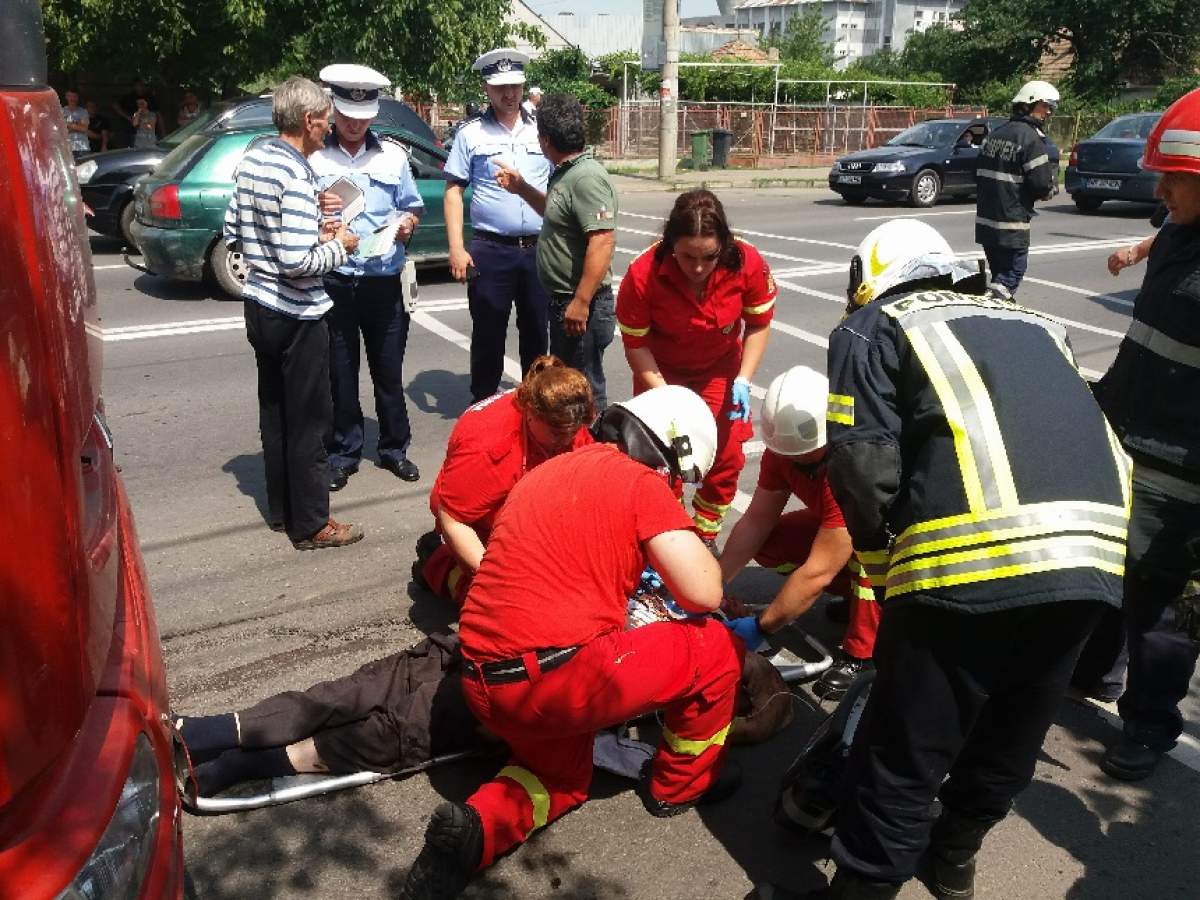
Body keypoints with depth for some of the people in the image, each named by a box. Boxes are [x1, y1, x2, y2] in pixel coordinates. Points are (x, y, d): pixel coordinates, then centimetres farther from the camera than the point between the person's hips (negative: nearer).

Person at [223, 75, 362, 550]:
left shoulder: (250, 160, 5)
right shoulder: (297, 175, -21)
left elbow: (234, 232, 13)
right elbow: (296, 262, -27)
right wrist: (338, 246, -9)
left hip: (259, 306, 9)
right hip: (297, 315, -9)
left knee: (274, 411, 17)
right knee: (308, 421, 2)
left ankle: (281, 508, 29)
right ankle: (310, 523, 13)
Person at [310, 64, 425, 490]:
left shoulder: (393, 154, 10)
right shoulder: (313, 156, 1)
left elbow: (413, 206, 17)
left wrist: (408, 222, -6)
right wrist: (315, 209, -18)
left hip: (384, 281, 2)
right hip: (333, 281, -2)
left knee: (389, 370, 10)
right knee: (340, 373, 7)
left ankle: (394, 448, 25)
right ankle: (343, 453, 21)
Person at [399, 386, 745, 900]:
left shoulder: (548, 472, 19)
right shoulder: (641, 481, -5)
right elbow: (703, 593, -9)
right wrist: (692, 550, 13)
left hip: (485, 685, 8)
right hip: (559, 675, -8)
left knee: (562, 777, 34)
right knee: (715, 647, 11)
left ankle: (475, 827, 5)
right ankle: (680, 785, 29)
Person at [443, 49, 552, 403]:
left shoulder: (541, 130, 9)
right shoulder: (470, 133, 3)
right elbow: (453, 191, 2)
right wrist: (456, 248, -7)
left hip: (539, 249, 2)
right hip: (490, 250, -2)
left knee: (537, 331, 10)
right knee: (488, 333, 5)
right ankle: (484, 404, 18)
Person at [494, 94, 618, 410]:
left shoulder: (587, 177, -20)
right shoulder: (566, 173, 12)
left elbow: (603, 241, -28)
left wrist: (581, 302, -29)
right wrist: (521, 188, 19)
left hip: (581, 304, -11)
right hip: (562, 299, 11)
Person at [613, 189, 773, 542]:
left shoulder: (748, 263, -26)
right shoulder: (642, 274, -31)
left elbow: (758, 323, -8)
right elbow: (636, 343, -18)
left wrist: (743, 380, -17)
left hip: (721, 370, 2)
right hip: (662, 371, -1)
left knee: (726, 456, -1)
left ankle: (706, 537, 22)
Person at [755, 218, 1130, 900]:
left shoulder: (874, 327, 13)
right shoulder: (1034, 324, 30)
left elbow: (865, 467, -2)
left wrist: (882, 570, 14)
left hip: (972, 560, -6)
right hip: (1094, 556, 7)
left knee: (903, 758, 9)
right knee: (1012, 742, 26)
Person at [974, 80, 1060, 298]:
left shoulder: (997, 133, 12)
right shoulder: (1032, 138, -13)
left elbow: (980, 174, 16)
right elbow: (1042, 184, -17)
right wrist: (1050, 189, 5)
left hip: (985, 221, 8)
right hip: (1011, 226, -8)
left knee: (1000, 275, 19)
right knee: (1009, 279, -2)